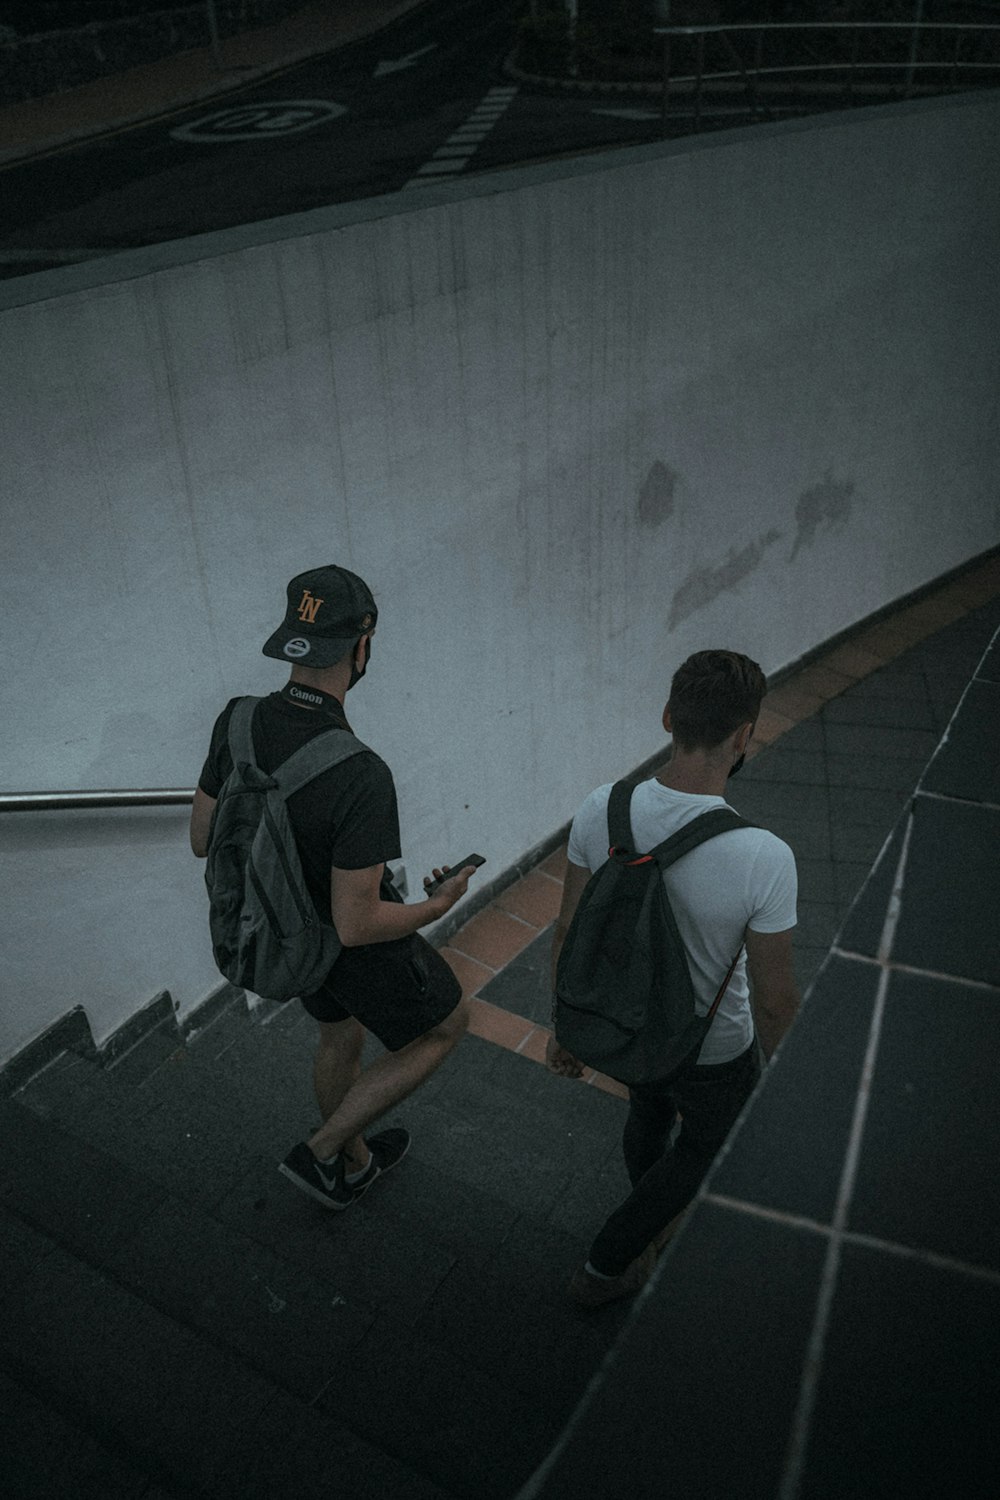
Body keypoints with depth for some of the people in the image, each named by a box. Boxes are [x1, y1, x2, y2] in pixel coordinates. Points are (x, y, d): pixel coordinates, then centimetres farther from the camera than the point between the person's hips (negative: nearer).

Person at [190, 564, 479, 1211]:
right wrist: (439, 907, -15)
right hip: (365, 952, -6)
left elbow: (204, 838, -5)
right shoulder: (361, 777, -40)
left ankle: (352, 1167, 56)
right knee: (448, 1025, 22)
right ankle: (321, 1151, 24)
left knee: (341, 1038, 32)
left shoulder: (237, 722, -19)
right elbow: (358, 924, -33)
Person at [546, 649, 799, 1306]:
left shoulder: (601, 810, -22)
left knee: (648, 1116, 34)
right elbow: (775, 1000, -23)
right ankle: (605, 1267, 39)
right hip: (712, 1053, -4)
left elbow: (569, 935, -8)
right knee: (707, 1145, 28)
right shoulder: (764, 858, -35)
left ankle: (659, 1230, 62)